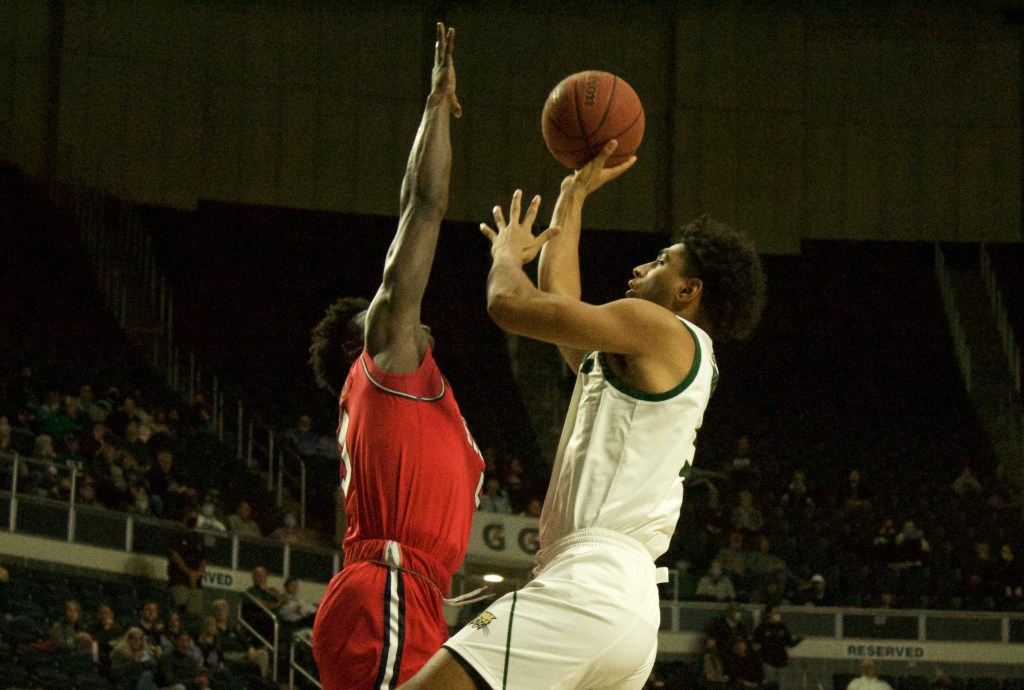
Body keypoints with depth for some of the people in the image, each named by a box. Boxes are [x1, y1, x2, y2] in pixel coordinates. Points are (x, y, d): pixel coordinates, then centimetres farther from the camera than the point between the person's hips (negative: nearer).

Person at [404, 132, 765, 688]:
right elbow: (561, 306, 38)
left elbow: (512, 304, -6)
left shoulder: (658, 329, -1)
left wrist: (508, 251, 17)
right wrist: (574, 193, 45)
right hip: (634, 611, 10)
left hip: (588, 586, -10)